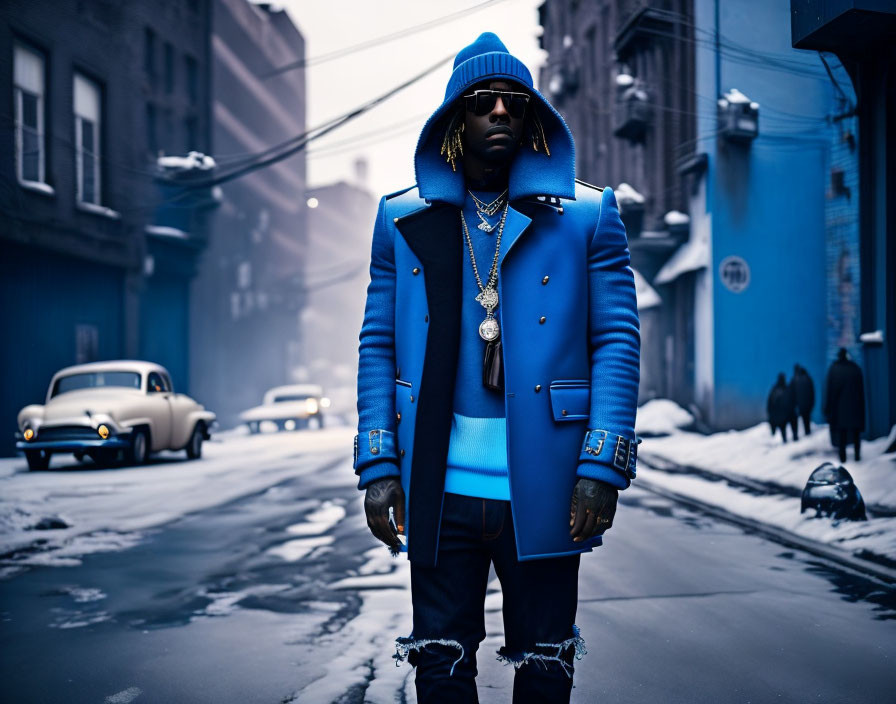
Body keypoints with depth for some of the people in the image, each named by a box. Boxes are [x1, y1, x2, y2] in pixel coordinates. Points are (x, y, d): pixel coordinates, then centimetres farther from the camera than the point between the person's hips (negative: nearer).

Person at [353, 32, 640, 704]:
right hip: (439, 491, 1)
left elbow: (618, 340, 0)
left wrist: (602, 467, -9)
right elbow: (377, 345, 9)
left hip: (542, 491, -1)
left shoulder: (587, 215, 4)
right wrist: (378, 466, 0)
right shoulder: (404, 219, 9)